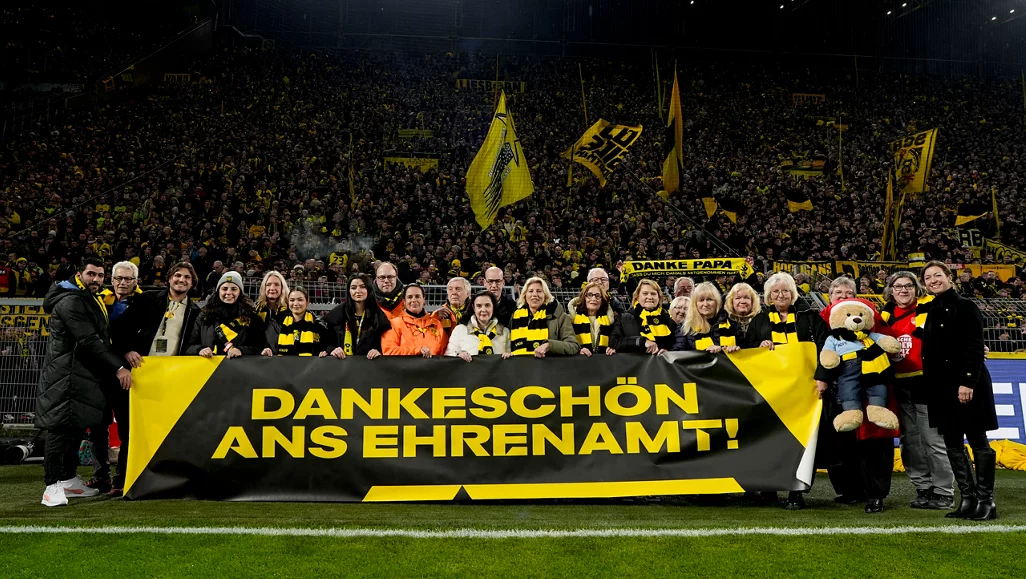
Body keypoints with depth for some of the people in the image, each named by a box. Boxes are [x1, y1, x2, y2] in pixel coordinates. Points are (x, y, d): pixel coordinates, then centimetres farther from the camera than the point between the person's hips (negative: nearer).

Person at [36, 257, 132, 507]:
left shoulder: (91, 300, 19)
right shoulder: (71, 301, -13)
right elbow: (89, 341, -21)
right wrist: (118, 367, -23)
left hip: (82, 374, 10)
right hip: (66, 375, -10)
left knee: (77, 426, 11)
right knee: (62, 426, -11)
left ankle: (68, 479, 18)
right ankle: (53, 485, -10)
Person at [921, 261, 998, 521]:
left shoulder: (965, 306, -7)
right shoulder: (933, 311, 14)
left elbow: (975, 347, -15)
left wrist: (968, 381, -22)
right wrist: (931, 387, 13)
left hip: (966, 385, -8)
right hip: (942, 388, 8)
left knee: (978, 442, 0)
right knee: (952, 444, 9)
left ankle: (986, 501, 7)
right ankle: (968, 499, 17)